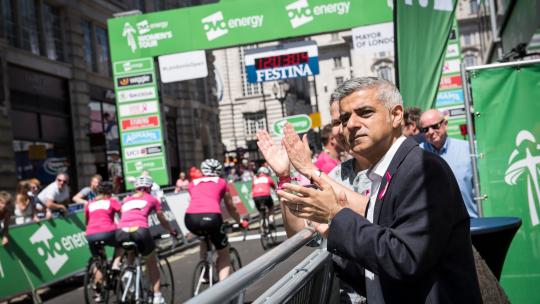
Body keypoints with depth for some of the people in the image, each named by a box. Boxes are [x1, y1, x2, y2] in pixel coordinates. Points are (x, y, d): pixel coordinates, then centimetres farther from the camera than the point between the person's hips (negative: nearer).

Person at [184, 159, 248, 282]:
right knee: (224, 254, 19)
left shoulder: (193, 183, 28)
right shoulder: (221, 182, 24)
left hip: (191, 218, 3)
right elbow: (231, 208, 33)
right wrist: (240, 222, 51)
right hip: (211, 217, -3)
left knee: (204, 236, 38)